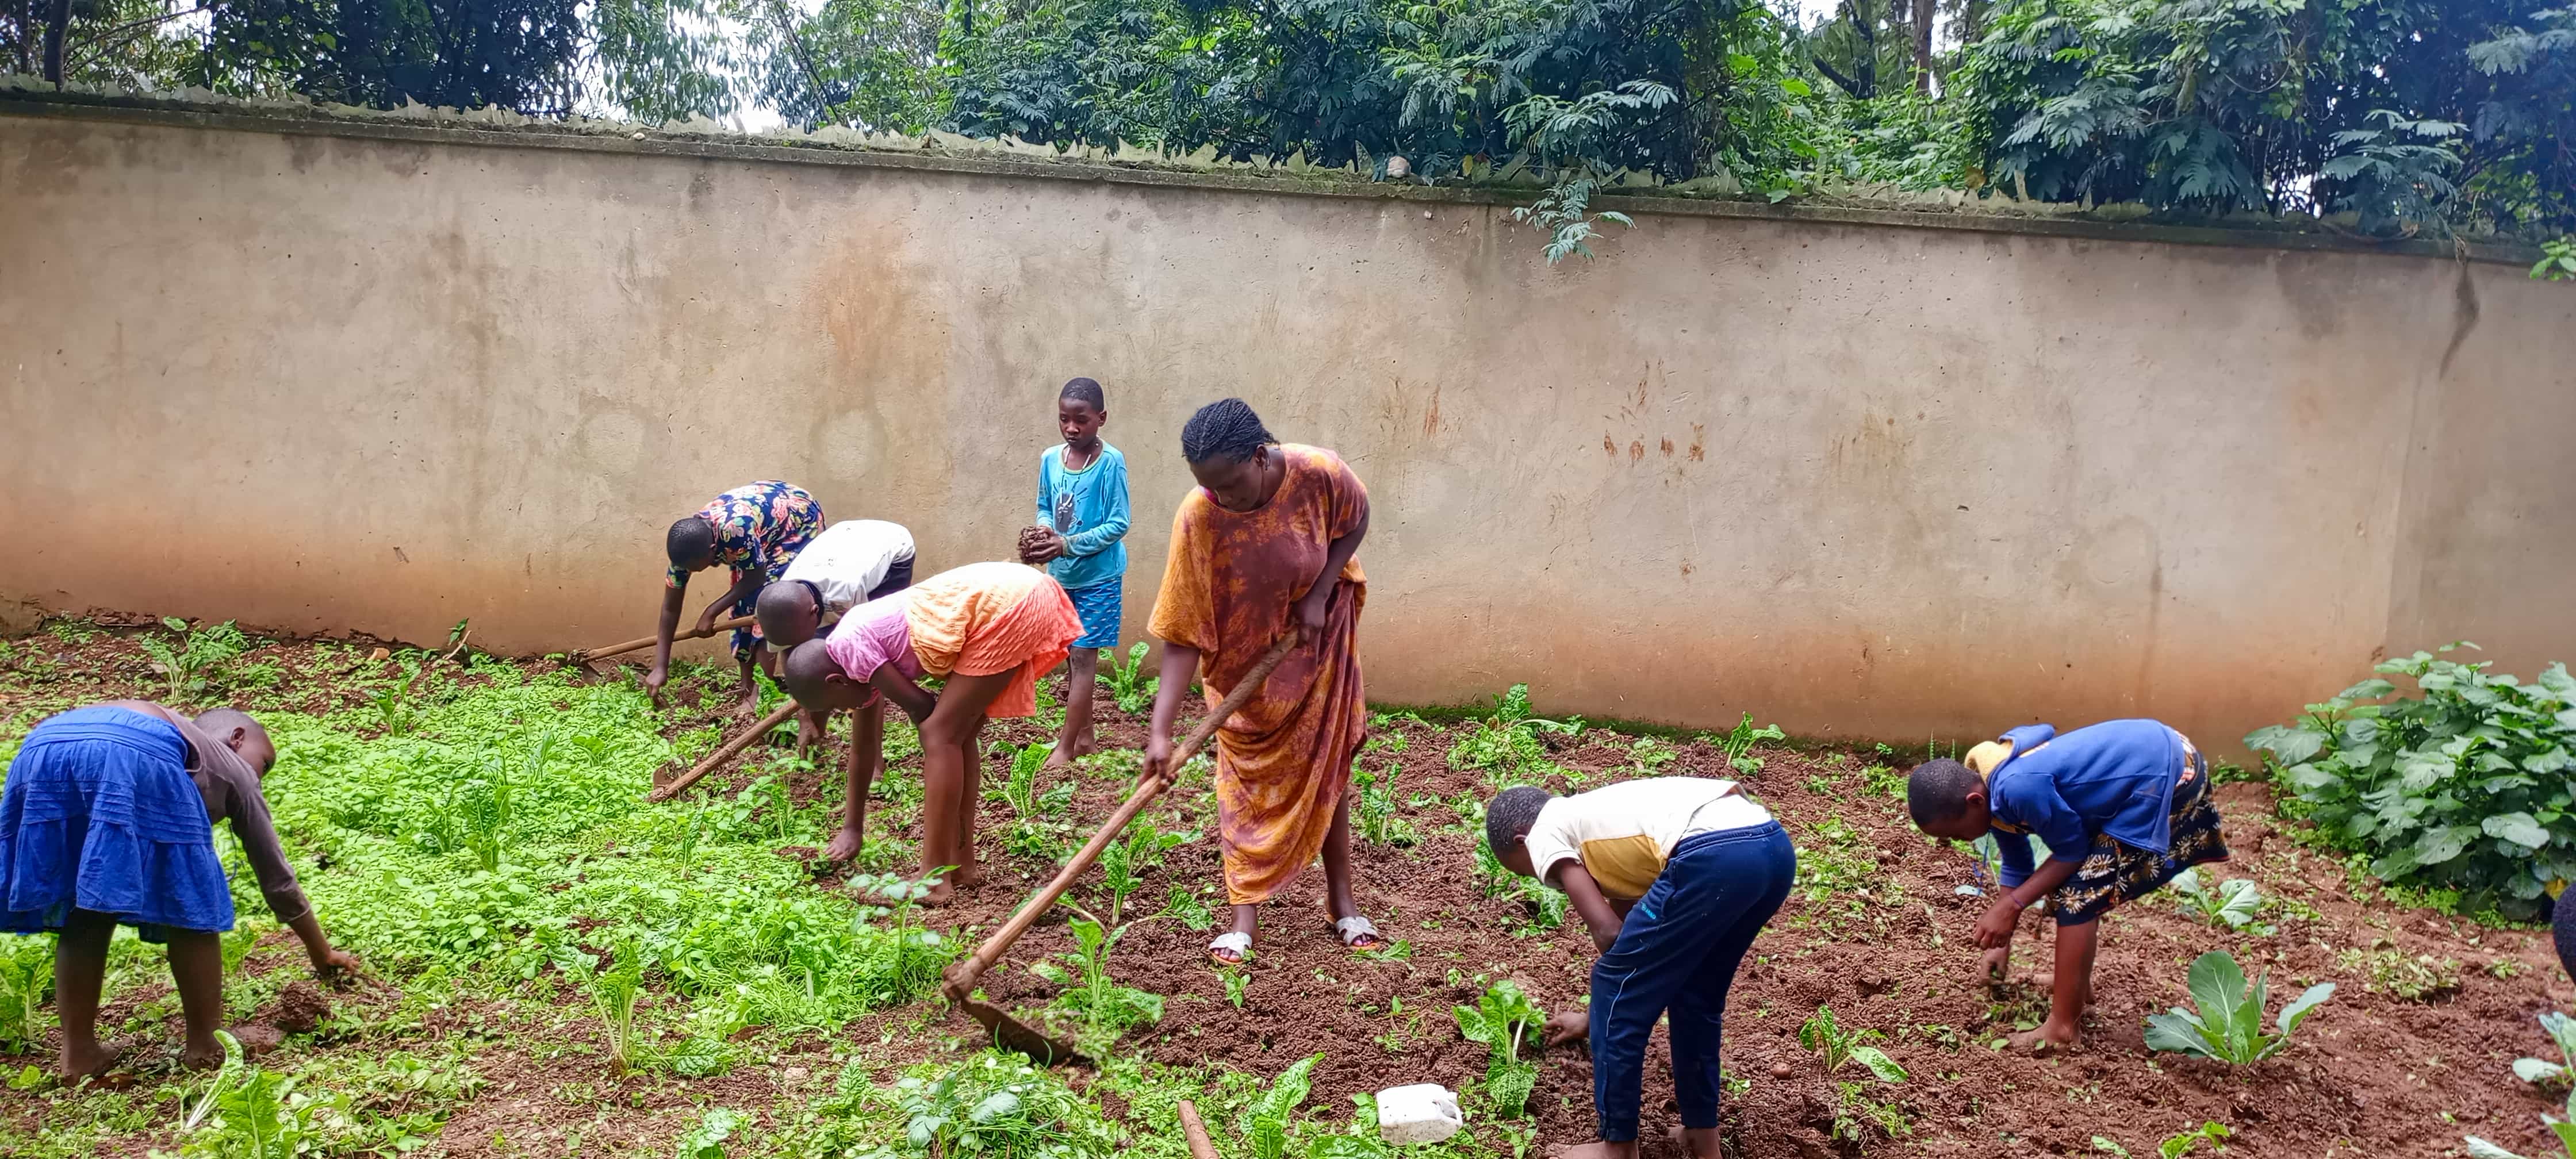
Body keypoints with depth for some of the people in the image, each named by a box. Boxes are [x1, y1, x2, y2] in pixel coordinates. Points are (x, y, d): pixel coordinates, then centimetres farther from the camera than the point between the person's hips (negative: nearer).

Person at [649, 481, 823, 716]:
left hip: (800, 522, -7)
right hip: (766, 535, 7)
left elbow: (755, 579, -23)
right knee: (743, 606, 0)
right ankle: (748, 690, 10)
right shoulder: (687, 545, -20)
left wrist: (712, 612, -16)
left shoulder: (735, 530, -42)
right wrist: (660, 668, -15)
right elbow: (670, 609, -12)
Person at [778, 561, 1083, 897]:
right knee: (956, 734, 14)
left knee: (942, 734, -6)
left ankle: (935, 880, -3)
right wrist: (852, 827, 35)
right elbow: (863, 746, 28)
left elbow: (921, 708, -4)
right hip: (1020, 593, 10)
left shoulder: (848, 646, -6)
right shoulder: (864, 655, 20)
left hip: (1007, 606, -10)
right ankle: (961, 864, 21)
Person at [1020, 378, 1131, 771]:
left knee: (1083, 657, -2)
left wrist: (1066, 545, -24)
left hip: (1098, 576, -6)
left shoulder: (1111, 463, -18)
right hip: (1061, 574, 6)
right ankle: (1085, 736, 28)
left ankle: (1065, 748, 4)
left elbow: (1118, 525, -18)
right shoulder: (1050, 459, -2)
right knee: (1070, 655, 14)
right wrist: (1043, 531, -12)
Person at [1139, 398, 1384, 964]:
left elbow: (1355, 522, -6)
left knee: (1326, 768, 10)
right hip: (1242, 657, -1)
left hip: (1318, 641, 1)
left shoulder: (1320, 474, -32)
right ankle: (1245, 916, 10)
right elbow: (1183, 633, -30)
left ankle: (1341, 901, 23)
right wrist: (1160, 730, -35)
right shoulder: (1197, 517, -34)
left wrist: (1320, 593, -18)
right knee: (1247, 780, 3)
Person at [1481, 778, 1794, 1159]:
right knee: (1696, 994, 29)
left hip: (1714, 856, -9)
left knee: (1617, 996, 10)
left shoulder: (1545, 834, 14)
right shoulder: (1598, 820, 36)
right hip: (1774, 846, 9)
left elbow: (1608, 934, 5)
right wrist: (1595, 1017, 61)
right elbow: (1624, 924, 47)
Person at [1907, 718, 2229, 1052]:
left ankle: (2061, 1028, -1)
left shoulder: (2017, 788, -30)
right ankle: (2076, 986, 35)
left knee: (2078, 893, -8)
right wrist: (2002, 942, 20)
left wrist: (2010, 907, -13)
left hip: (2169, 775, -10)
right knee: (2071, 883, 18)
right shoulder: (1993, 791, 1)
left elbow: (2072, 851, -16)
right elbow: (2017, 867, 16)